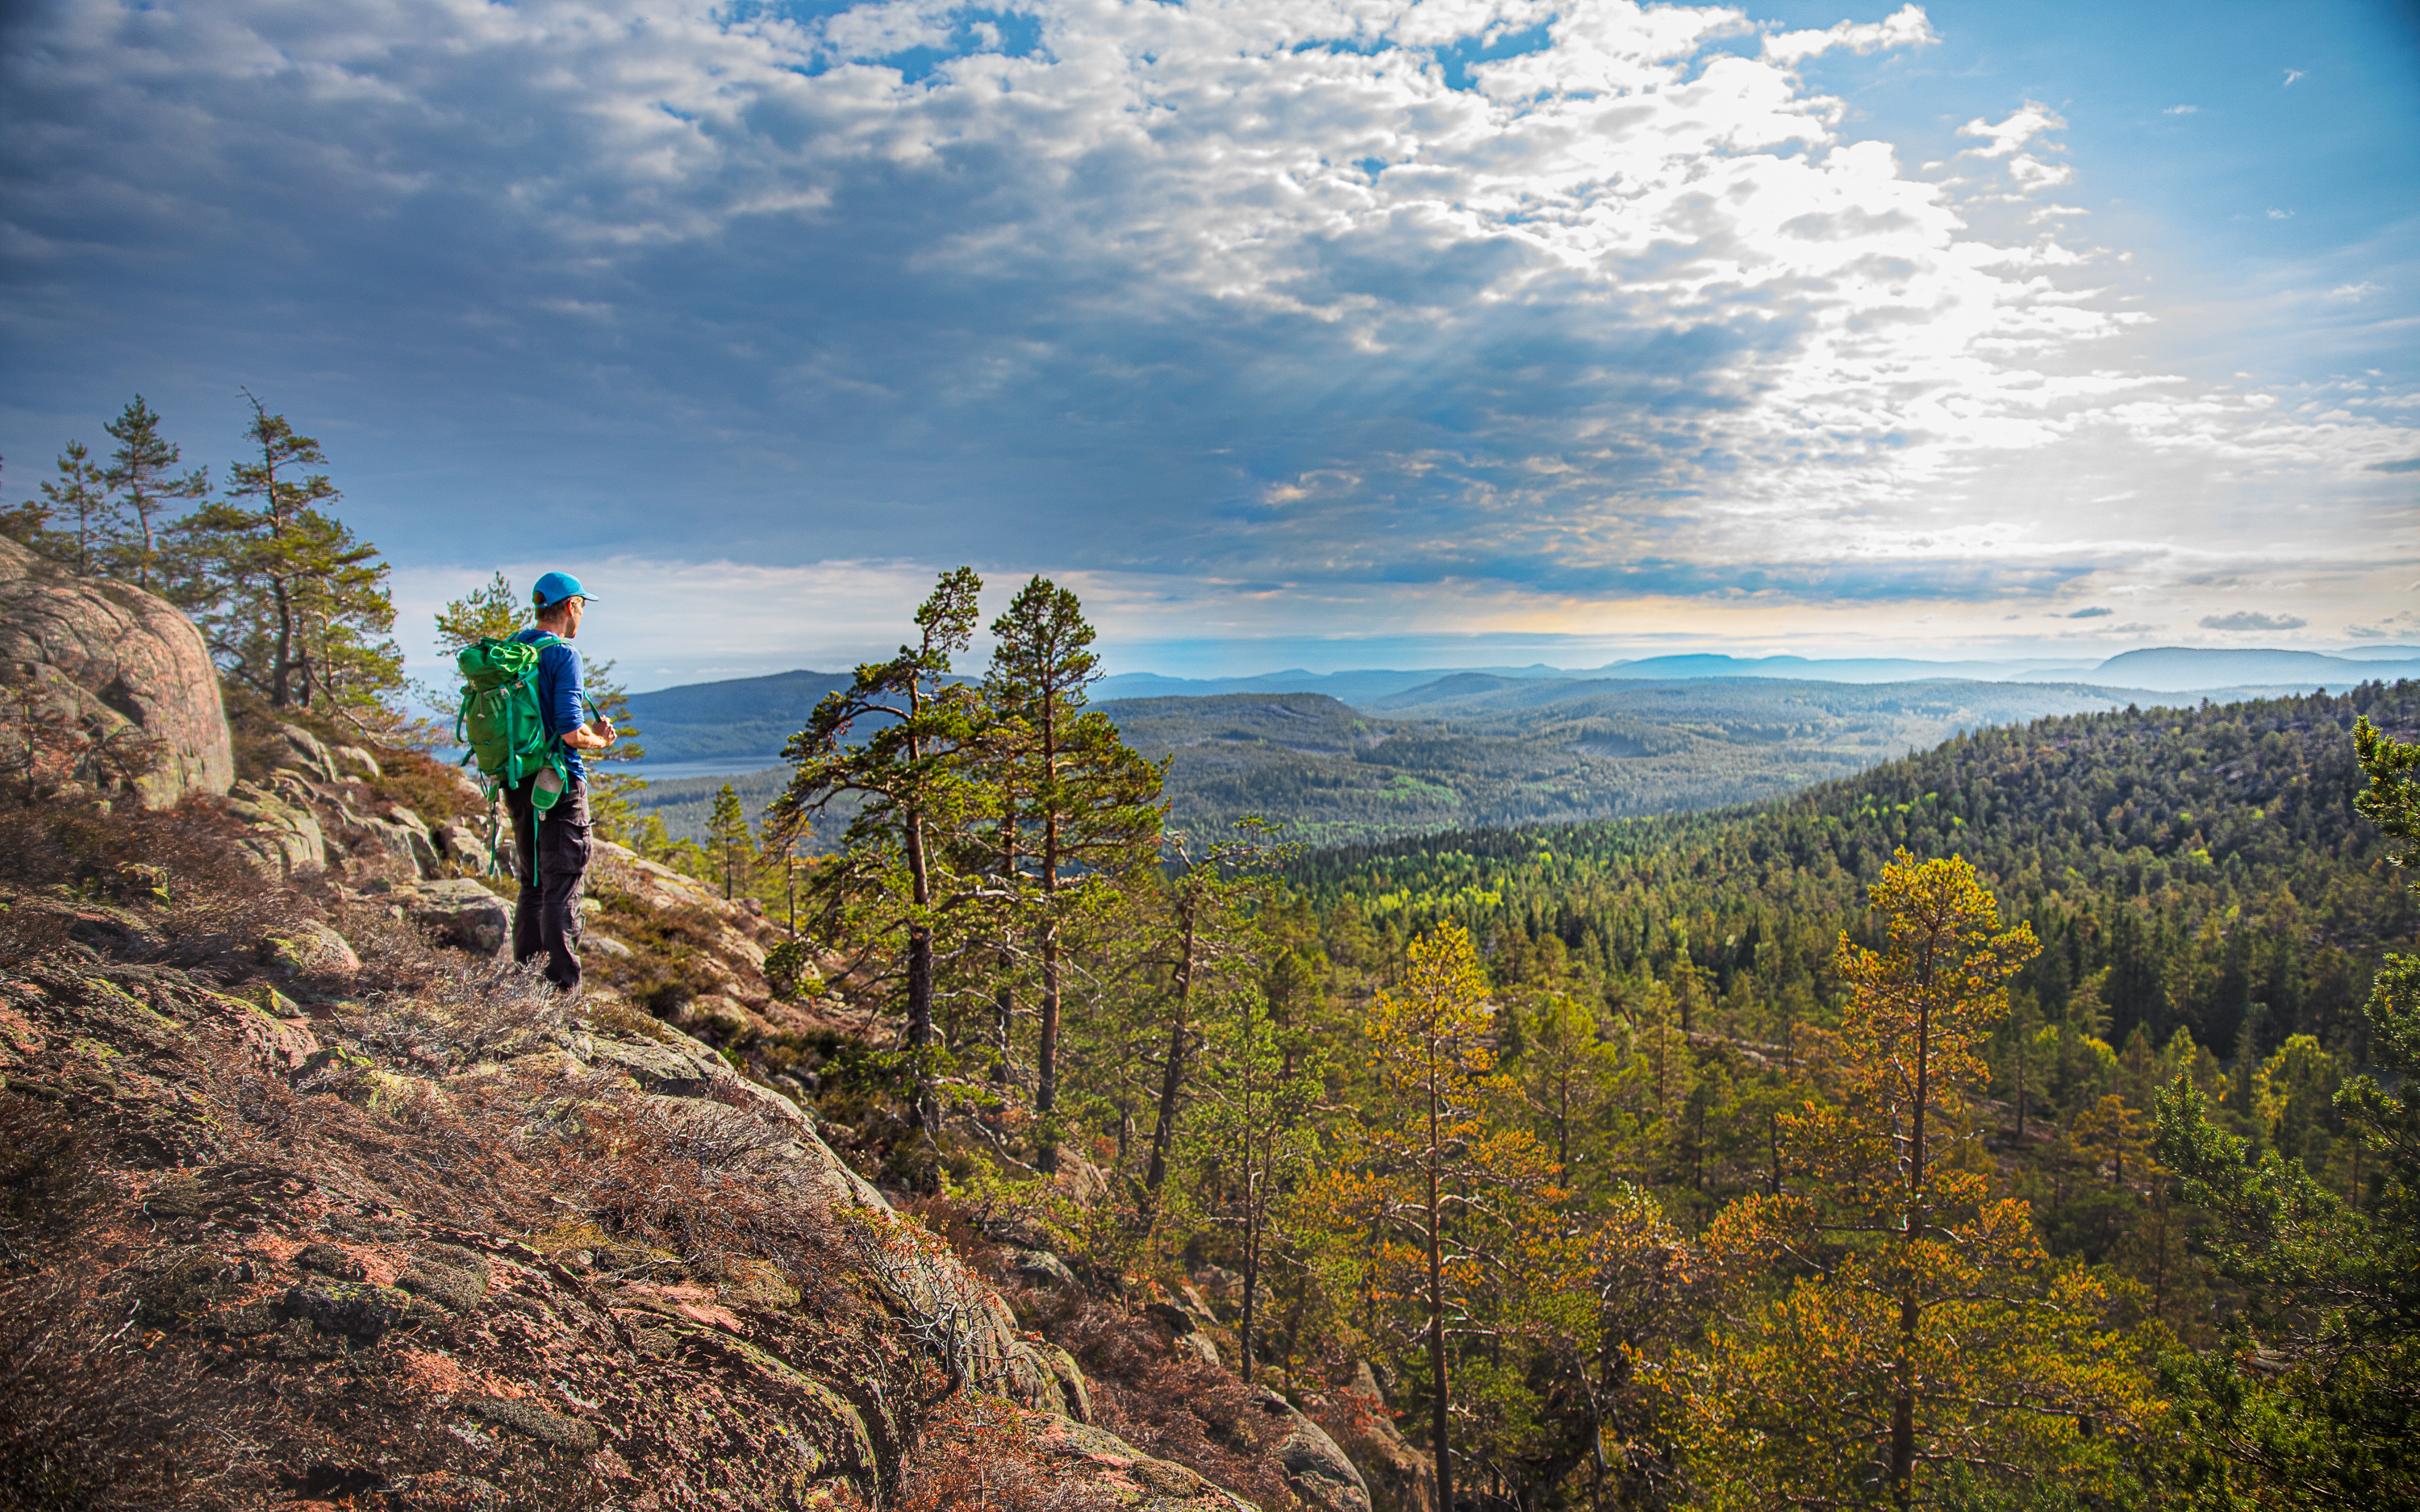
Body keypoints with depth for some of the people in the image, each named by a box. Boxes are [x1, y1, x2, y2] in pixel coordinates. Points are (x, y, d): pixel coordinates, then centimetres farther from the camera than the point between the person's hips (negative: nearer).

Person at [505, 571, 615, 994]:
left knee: (532, 888, 17)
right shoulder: (562, 655, -14)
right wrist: (599, 742, -2)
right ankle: (562, 988, 0)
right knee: (562, 892, -2)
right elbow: (570, 733, -22)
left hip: (519, 786, 8)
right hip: (559, 788, -8)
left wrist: (588, 728, 15)